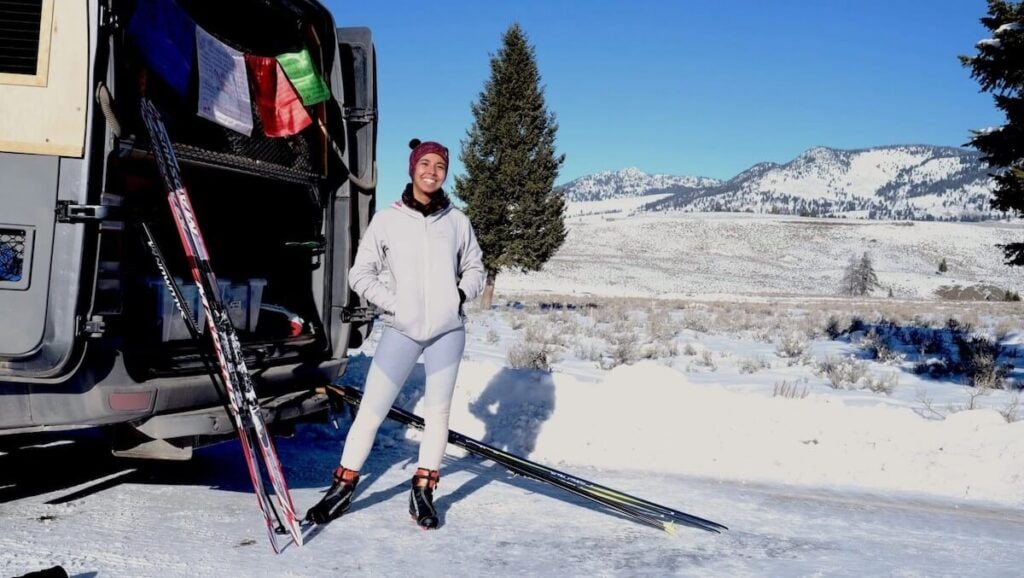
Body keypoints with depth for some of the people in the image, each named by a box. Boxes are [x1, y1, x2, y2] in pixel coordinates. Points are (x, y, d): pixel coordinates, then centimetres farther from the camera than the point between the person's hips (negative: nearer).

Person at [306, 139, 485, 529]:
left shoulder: (457, 221, 5)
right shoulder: (388, 220, 0)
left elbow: (474, 269, 15)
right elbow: (361, 273, 3)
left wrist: (461, 294, -3)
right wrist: (394, 304, -8)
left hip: (448, 329, 2)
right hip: (401, 330, -2)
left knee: (438, 411, 8)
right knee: (371, 409, -1)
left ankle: (422, 492, 21)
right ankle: (343, 488, 12)